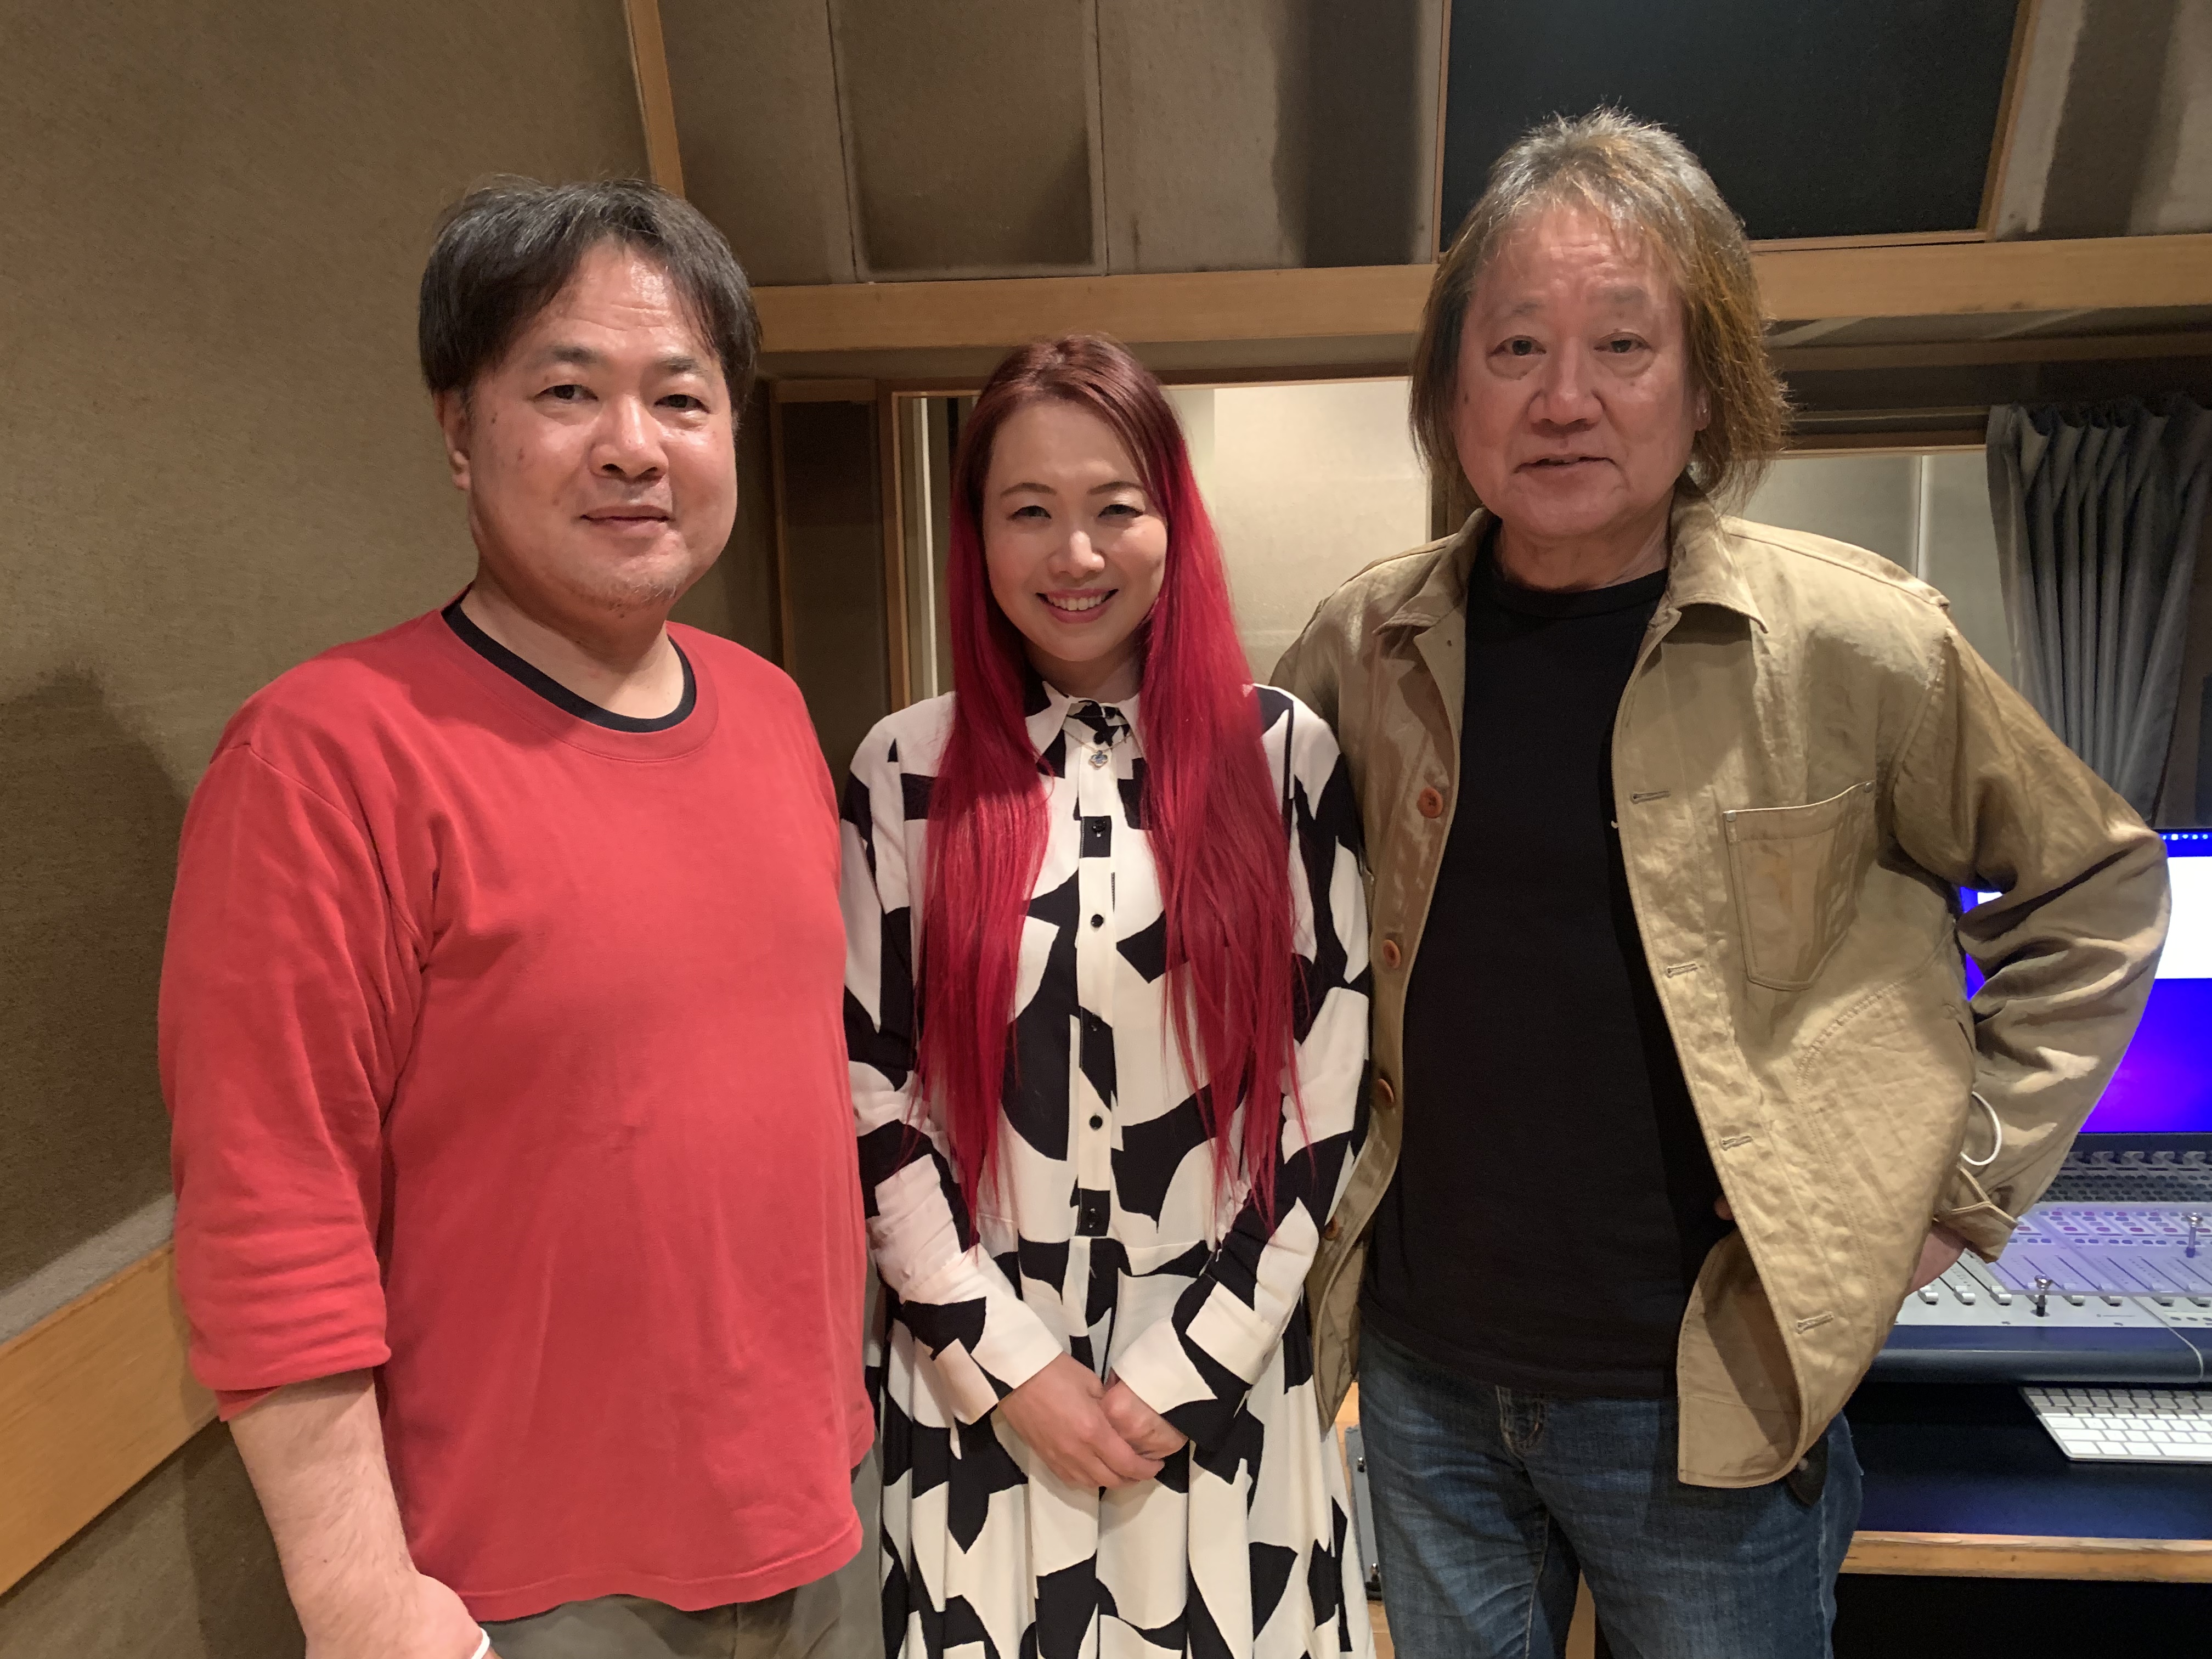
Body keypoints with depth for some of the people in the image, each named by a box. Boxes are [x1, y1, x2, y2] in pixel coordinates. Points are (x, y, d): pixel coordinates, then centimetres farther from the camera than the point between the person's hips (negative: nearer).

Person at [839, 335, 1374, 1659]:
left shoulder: (1286, 756, -4)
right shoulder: (903, 774, -4)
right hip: (976, 1373, 0)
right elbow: (865, 1100, -3)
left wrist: (1186, 1366, -7)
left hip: (1223, 1373, 0)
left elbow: (1330, 1090, -4)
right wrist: (1012, 1362, -6)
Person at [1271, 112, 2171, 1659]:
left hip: (1706, 1394, -2)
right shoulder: (1365, 643, -5)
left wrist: (1961, 1190, -2)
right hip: (1421, 1371, 3)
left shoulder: (1855, 643, -12)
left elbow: (2093, 897, 1)